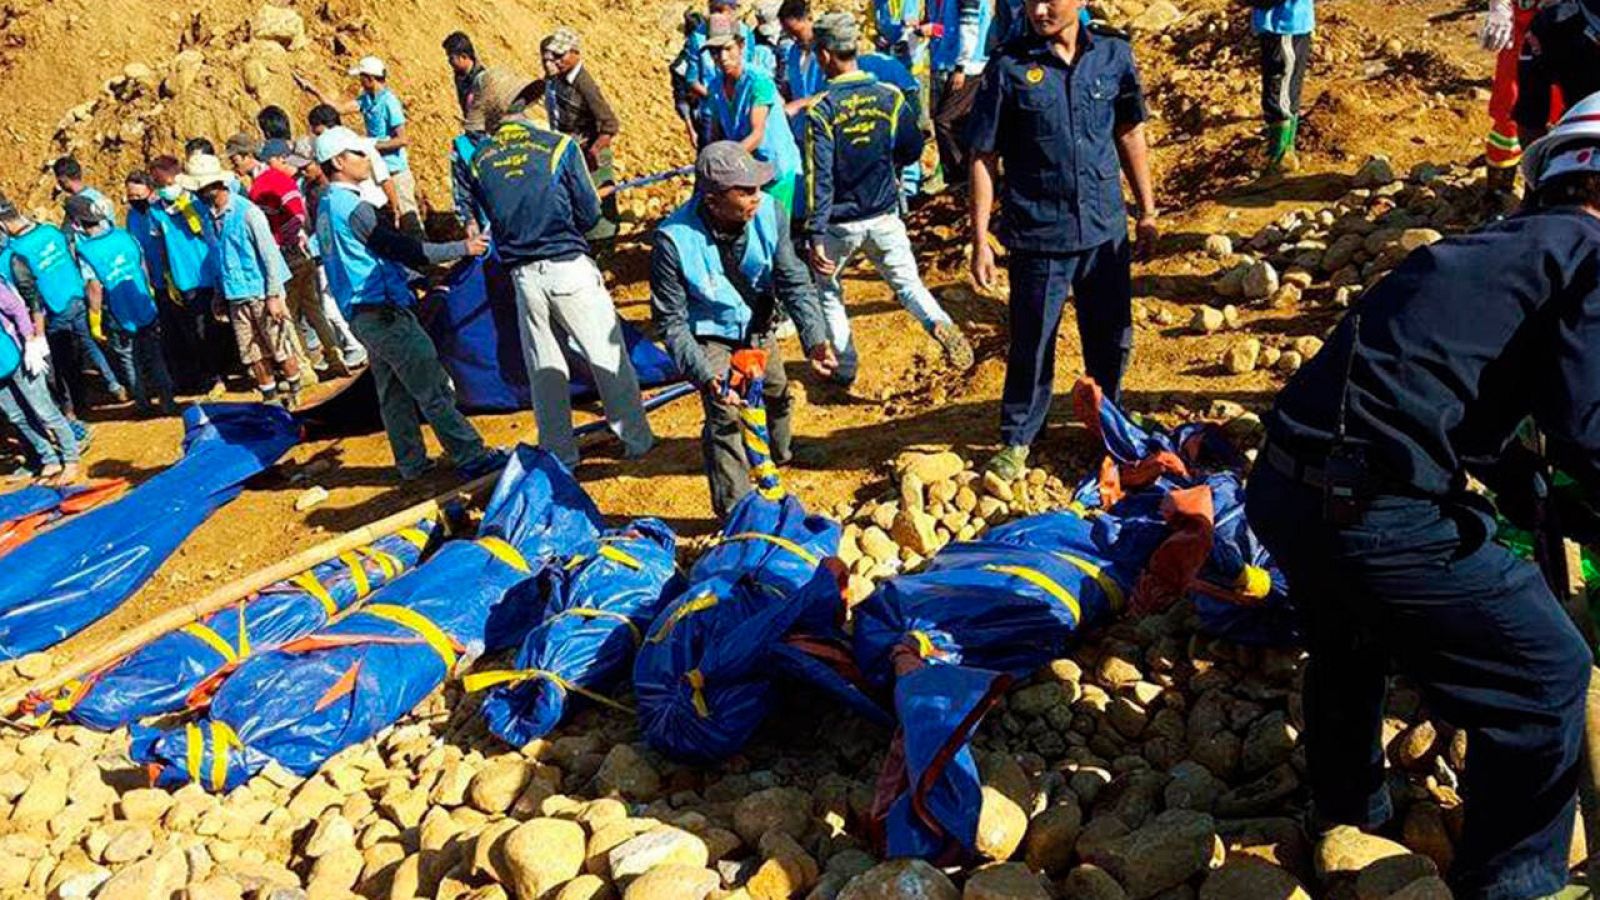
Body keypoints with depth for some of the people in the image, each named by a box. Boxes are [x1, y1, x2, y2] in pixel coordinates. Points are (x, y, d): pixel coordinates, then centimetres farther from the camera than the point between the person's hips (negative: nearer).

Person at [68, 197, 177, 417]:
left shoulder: (84, 252, -19)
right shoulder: (124, 235, -8)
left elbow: (95, 291, -17)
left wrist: (95, 324, -5)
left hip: (119, 321, -3)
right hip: (146, 312, 3)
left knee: (129, 363, 15)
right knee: (155, 359, 15)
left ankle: (144, 403, 24)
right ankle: (167, 401, 17)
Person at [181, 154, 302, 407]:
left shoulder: (247, 211, -13)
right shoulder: (210, 215, 6)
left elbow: (269, 253, -12)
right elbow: (218, 258, 14)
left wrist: (274, 295, -15)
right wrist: (219, 294, 13)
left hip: (261, 293, -6)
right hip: (235, 297, 6)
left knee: (280, 349, 3)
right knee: (252, 354, 9)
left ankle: (294, 393, 20)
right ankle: (271, 398, 22)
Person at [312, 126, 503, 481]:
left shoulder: (326, 207, 15)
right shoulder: (352, 207, -16)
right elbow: (404, 249, -18)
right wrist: (462, 248, -16)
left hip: (361, 314, 10)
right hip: (385, 313, -10)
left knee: (394, 394, 14)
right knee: (434, 391, -7)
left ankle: (412, 462, 20)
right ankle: (472, 458, -4)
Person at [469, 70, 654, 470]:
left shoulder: (480, 162, 2)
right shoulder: (559, 145, -7)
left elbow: (492, 217, 11)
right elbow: (589, 213, -3)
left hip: (523, 275, 3)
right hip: (570, 268, -3)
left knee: (544, 369, 13)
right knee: (608, 357, 8)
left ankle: (560, 454, 22)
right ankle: (637, 439, 17)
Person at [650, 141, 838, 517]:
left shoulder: (769, 213, -26)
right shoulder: (675, 240, -34)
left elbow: (794, 282, -16)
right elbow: (671, 321, -26)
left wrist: (815, 338, -30)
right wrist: (704, 375, -38)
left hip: (758, 326, 5)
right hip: (710, 334, -4)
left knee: (777, 394, 24)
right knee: (724, 416, -14)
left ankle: (779, 456, 57)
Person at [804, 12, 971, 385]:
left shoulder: (821, 109, -15)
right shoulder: (890, 96, -4)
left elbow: (819, 177, -19)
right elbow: (913, 149, 7)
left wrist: (815, 236, -19)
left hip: (839, 222, -2)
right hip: (884, 216, 3)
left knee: (828, 290, 18)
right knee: (908, 282, 11)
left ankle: (846, 368, 20)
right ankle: (941, 326, -19)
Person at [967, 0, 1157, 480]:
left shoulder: (1114, 53, 0)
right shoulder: (1009, 68, -10)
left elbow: (1130, 135, 10)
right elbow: (985, 159, -7)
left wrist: (1147, 211, 11)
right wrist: (980, 240, -10)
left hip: (1105, 229, 4)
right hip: (1038, 234, -3)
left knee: (1112, 339, 17)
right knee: (1032, 345, 6)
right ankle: (1017, 440, 25)